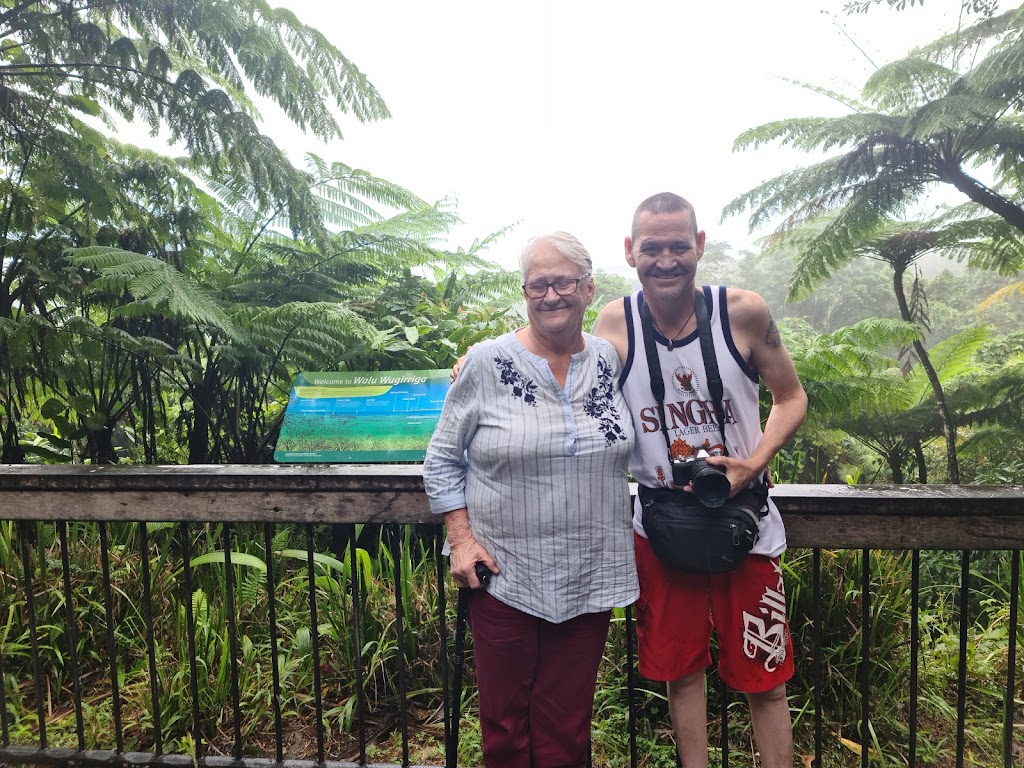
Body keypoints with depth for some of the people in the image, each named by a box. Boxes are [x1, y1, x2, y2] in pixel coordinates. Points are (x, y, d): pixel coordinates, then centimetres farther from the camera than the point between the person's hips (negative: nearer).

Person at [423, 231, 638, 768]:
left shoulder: (612, 361, 3)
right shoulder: (487, 364, -7)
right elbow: (442, 459, -1)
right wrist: (462, 538, -9)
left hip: (590, 580, 3)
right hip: (503, 577, -2)